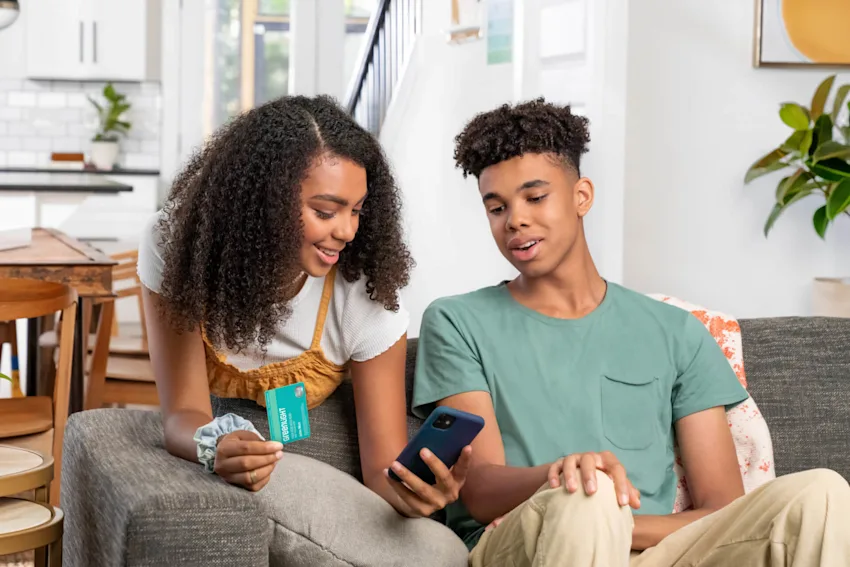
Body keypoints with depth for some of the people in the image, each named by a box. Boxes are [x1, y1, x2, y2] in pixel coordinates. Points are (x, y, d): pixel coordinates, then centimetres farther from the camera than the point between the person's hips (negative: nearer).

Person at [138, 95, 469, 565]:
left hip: (316, 485, 2)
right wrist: (215, 444, -44)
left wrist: (410, 490, -41)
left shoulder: (367, 297, -16)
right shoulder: (175, 245, -17)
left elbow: (384, 466, -16)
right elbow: (183, 415, -19)